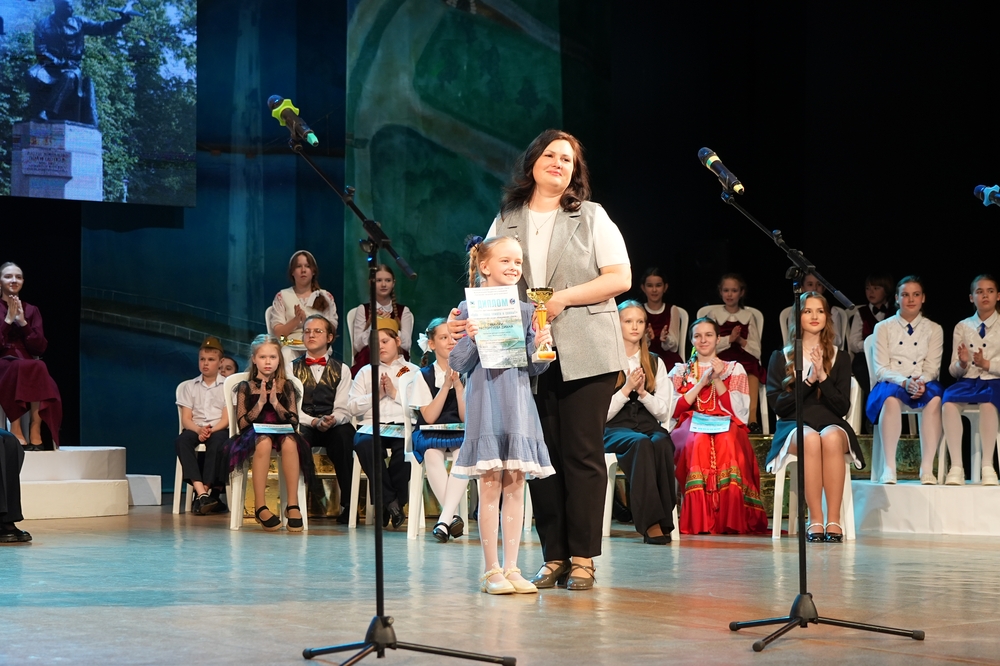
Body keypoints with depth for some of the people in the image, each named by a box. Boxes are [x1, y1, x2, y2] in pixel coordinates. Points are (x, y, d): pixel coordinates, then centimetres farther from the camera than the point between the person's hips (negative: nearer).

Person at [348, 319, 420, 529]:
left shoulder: (413, 371, 18)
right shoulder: (365, 372, 25)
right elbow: (353, 406, 10)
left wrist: (395, 393, -5)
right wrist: (376, 395, -2)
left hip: (403, 426, -1)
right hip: (372, 425, 1)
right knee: (365, 444, -36)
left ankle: (387, 503, -20)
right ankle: (391, 502, -26)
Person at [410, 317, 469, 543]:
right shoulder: (424, 376, 4)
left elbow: (466, 417, -2)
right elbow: (429, 417, -6)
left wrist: (458, 384, -12)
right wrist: (446, 385, -12)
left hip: (461, 434, 1)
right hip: (431, 434, 0)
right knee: (432, 454, -36)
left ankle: (444, 519, -38)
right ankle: (454, 516, -32)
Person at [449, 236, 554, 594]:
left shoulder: (526, 311, 9)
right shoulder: (470, 308, -1)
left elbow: (535, 368, 11)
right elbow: (457, 363, -2)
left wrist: (540, 346, -9)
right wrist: (471, 340, -19)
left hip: (518, 402, 4)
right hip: (485, 400, -4)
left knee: (515, 486, 5)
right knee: (490, 486, -3)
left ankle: (511, 568, 11)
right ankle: (491, 570, 4)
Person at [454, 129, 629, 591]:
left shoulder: (591, 217, 8)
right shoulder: (506, 222, 14)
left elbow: (620, 278, 0)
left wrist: (563, 298, -10)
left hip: (585, 353, -2)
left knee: (582, 455, -4)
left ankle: (582, 559, 1)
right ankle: (553, 557, 9)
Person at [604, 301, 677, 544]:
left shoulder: (655, 363, 17)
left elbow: (664, 412, 10)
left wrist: (642, 392, -7)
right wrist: (626, 389, -12)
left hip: (649, 426, 3)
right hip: (616, 430, -3)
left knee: (662, 442, -35)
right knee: (641, 443, -38)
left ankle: (664, 519, -36)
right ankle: (650, 522, -43)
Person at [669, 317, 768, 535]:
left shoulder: (734, 369, 17)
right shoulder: (680, 371, 19)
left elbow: (739, 409, 5)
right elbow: (674, 410, 3)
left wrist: (717, 381, -5)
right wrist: (702, 382, -3)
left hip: (726, 428, 0)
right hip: (690, 428, 0)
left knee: (727, 443, -39)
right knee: (697, 443, -38)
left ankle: (730, 520, -36)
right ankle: (697, 521, -37)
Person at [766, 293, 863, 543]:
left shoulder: (840, 358, 13)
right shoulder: (780, 358, 11)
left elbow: (842, 407, 3)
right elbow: (777, 405, 0)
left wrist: (822, 377, -10)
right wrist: (808, 380, -9)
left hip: (831, 423, 1)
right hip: (794, 425, -1)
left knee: (831, 437, -37)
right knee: (810, 438, -38)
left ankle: (834, 521, -38)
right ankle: (815, 520, -37)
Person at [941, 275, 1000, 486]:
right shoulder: (962, 327, 15)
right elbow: (953, 370, 13)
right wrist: (963, 364, -9)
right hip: (968, 380, 2)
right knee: (948, 401, -33)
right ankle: (956, 467, -33)